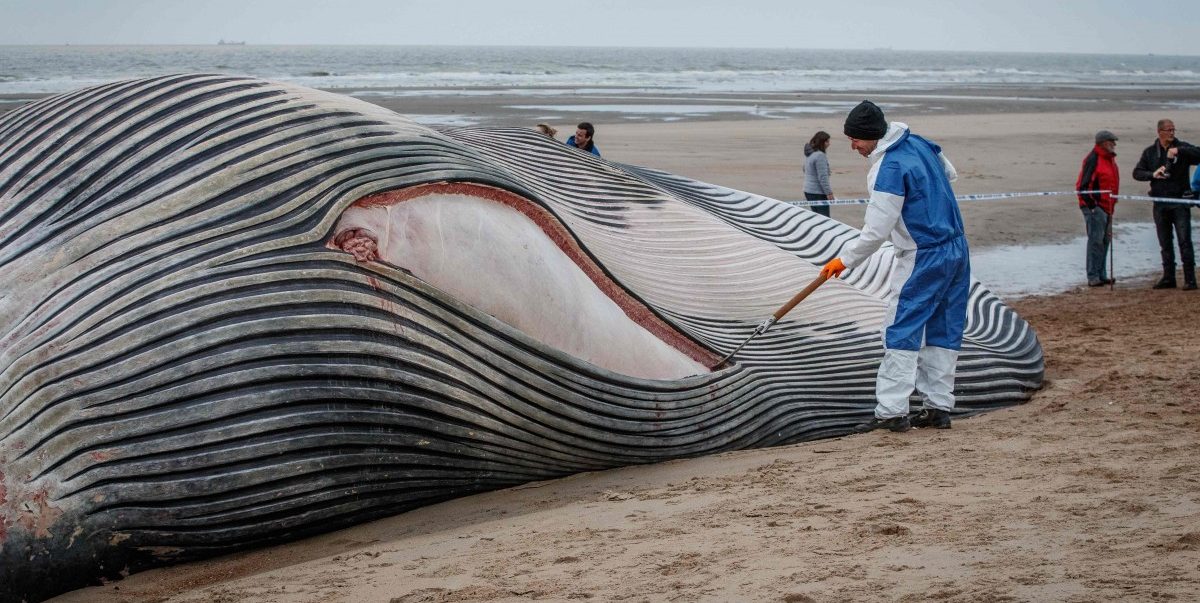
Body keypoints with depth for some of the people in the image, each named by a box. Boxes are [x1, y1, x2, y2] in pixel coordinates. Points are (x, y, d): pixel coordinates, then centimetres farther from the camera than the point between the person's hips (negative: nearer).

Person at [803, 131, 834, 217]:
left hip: (808, 191, 10)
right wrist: (828, 192, -18)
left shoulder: (809, 154, 10)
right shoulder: (820, 156, -19)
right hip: (818, 193, -9)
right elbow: (822, 177, -22)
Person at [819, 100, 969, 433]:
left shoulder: (889, 168, -20)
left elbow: (875, 232, -20)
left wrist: (845, 260, -9)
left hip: (922, 259, -9)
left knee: (901, 332, -6)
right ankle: (939, 408, 13)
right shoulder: (921, 144, 7)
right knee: (944, 330, 10)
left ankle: (891, 411, -8)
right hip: (957, 250, 9)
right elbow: (950, 175, 26)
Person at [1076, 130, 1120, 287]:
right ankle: (1093, 277, -9)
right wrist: (1091, 204, -20)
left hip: (1107, 207, 10)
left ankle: (1101, 275, 18)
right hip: (1095, 206, -10)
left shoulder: (1109, 159, 16)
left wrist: (1112, 204, 24)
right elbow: (1083, 184, -18)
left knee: (1105, 240, 12)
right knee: (1096, 240, -10)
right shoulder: (1093, 159, -14)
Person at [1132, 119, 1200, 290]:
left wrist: (1179, 151, -24)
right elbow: (1137, 173, 8)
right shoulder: (1150, 152, 9)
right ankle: (1168, 277, 16)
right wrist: (1153, 174, -11)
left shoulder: (1182, 147, 1)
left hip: (1180, 201, -3)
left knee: (1184, 240, -9)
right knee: (1165, 243, 9)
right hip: (1160, 203, 3)